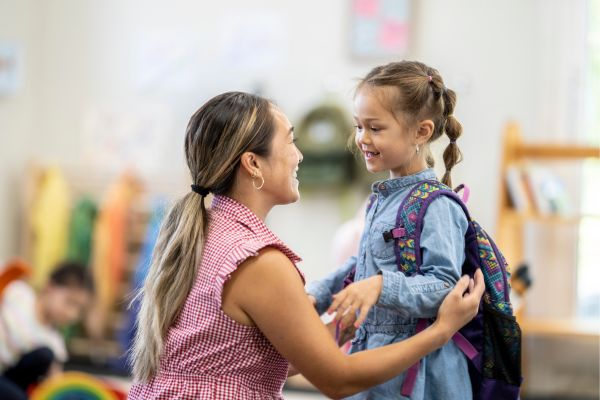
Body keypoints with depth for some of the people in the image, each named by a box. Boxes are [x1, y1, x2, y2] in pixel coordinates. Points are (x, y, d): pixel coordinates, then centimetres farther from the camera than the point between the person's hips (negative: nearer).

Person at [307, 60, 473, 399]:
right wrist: (315, 296, 11)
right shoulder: (382, 199, 10)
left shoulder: (436, 206, -17)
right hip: (373, 356, 8)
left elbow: (445, 288, -24)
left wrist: (382, 286, -36)